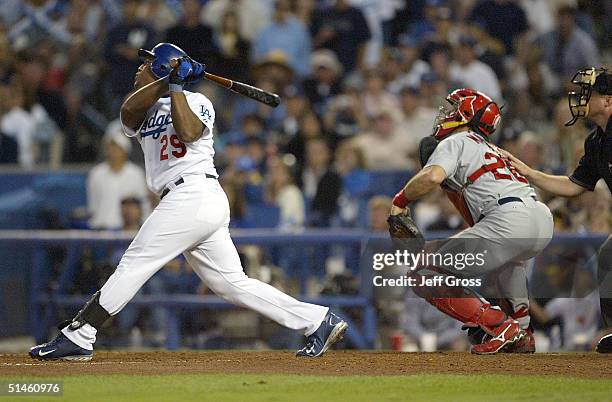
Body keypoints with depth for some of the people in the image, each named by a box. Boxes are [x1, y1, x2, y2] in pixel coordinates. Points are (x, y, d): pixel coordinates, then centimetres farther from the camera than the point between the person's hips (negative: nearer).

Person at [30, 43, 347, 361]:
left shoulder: (197, 102, 4)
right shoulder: (145, 110, 24)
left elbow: (187, 132, -18)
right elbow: (128, 110, 1)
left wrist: (175, 86, -10)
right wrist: (167, 81, -7)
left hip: (194, 194, -8)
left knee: (136, 262, -11)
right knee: (232, 283, 4)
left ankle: (77, 337, -14)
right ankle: (319, 321, 5)